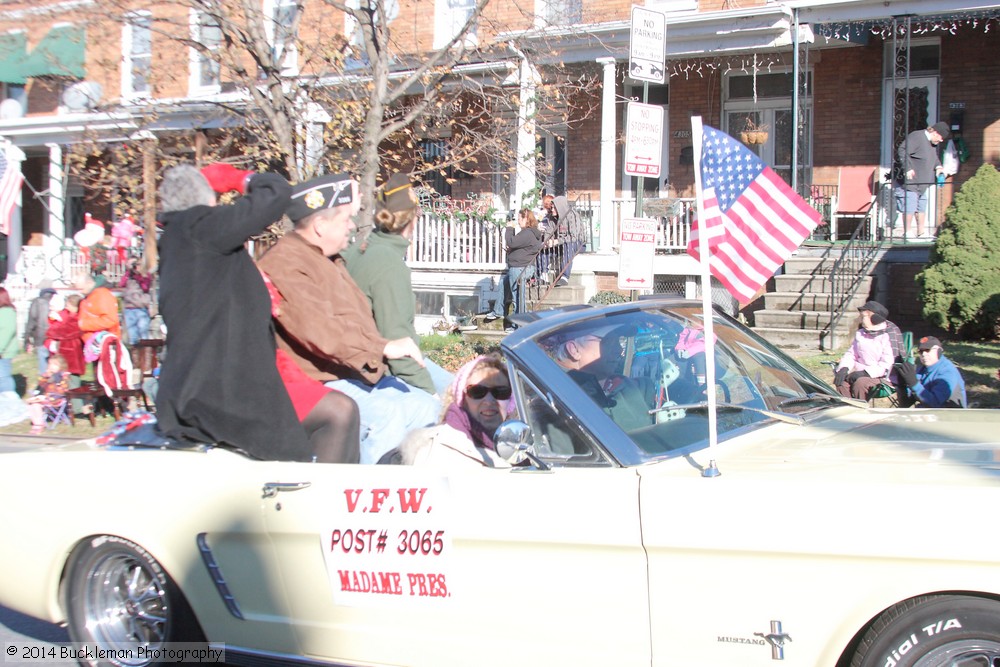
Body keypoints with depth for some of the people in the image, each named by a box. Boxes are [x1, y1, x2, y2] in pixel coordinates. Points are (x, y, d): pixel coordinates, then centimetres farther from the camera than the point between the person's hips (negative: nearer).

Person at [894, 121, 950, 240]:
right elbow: (902, 151, -25)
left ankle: (921, 232, 22)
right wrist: (908, 168, -30)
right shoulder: (916, 137, -18)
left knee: (922, 207, 13)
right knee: (910, 206, -9)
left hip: (922, 183, 10)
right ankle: (907, 233, 0)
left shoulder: (933, 143, 12)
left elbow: (934, 157, 27)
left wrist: (938, 166, 6)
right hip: (910, 181, -10)